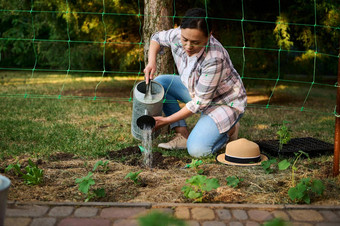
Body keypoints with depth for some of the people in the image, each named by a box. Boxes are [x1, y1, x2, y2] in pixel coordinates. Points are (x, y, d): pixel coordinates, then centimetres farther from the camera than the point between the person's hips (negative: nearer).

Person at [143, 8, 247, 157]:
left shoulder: (214, 59, -37)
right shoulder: (177, 36, -19)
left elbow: (200, 102, -29)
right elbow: (157, 38, 5)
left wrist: (167, 120, -23)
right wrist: (151, 61, -15)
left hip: (226, 102, -7)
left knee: (197, 150, -23)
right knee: (159, 83, -9)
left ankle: (229, 130, 8)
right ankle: (182, 135, -5)